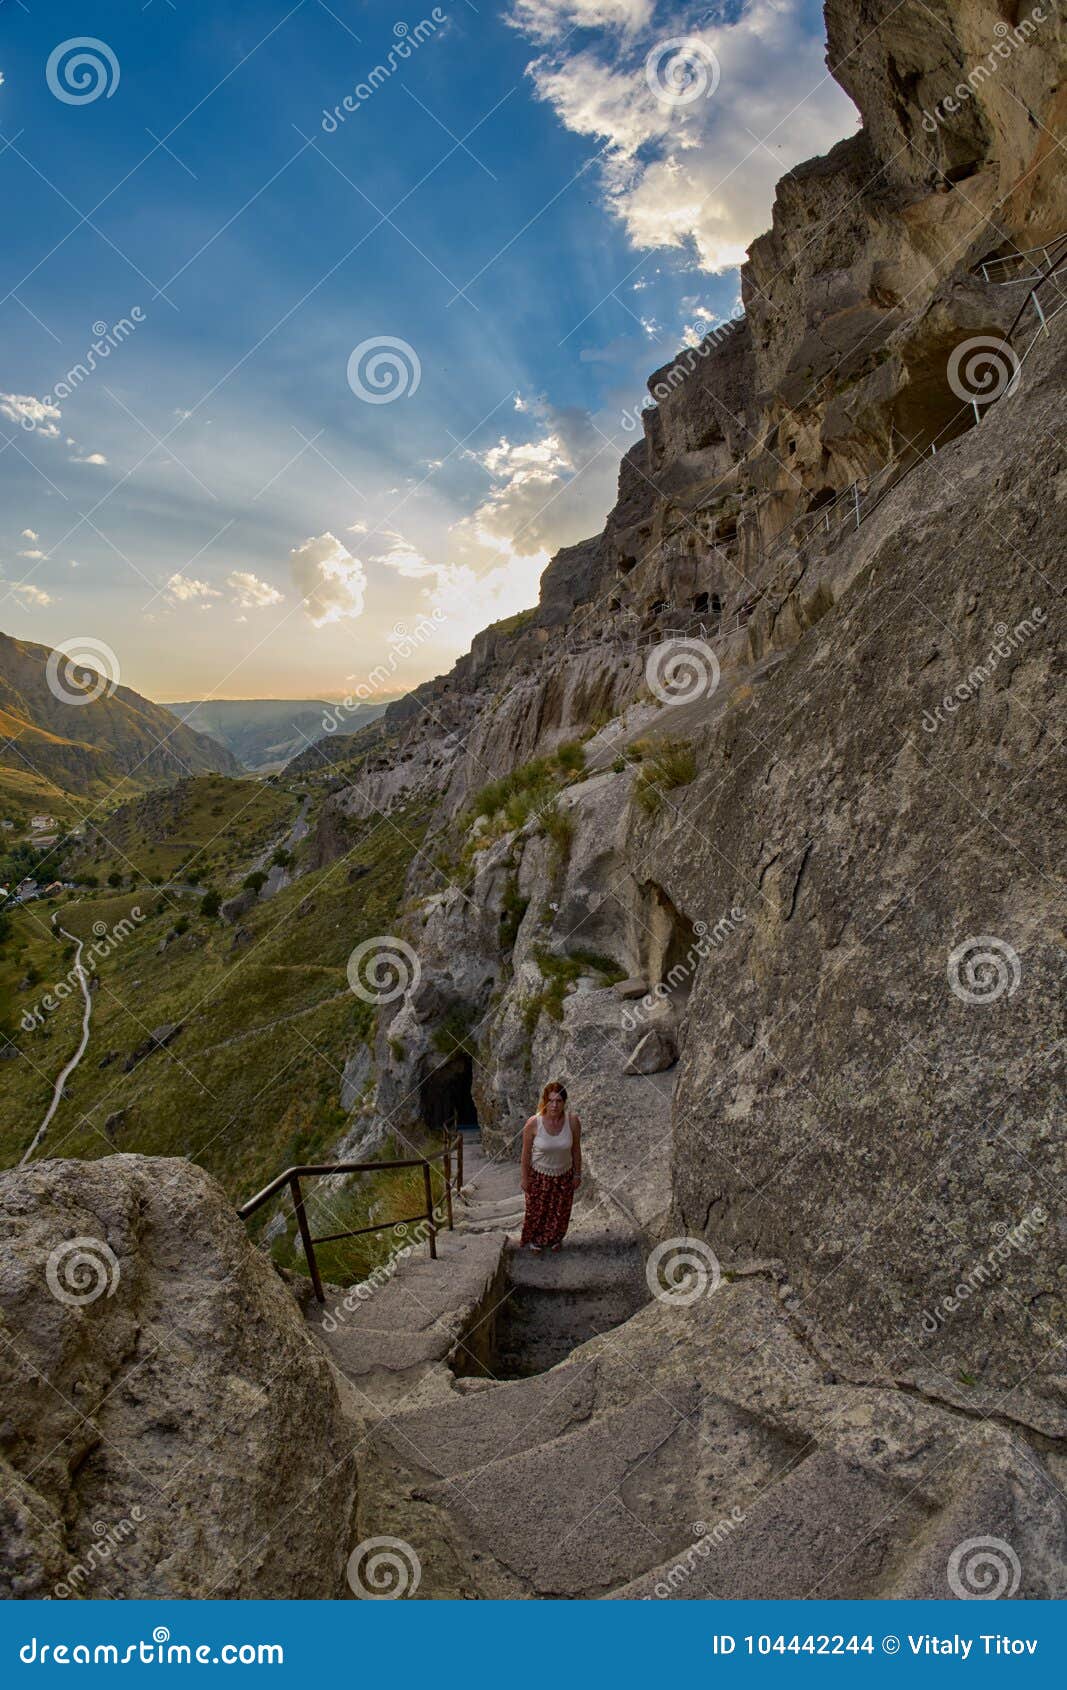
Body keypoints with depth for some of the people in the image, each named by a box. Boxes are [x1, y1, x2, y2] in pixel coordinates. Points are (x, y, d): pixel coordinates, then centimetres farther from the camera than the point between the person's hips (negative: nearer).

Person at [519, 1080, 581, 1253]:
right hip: (539, 1175, -2)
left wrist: (577, 1174, 2)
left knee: (560, 1211, 23)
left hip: (564, 1175, 2)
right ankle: (534, 1240, 50)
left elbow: (576, 1149, -7)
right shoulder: (533, 1123, -27)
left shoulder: (573, 1122, -23)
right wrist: (525, 1178, -5)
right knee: (537, 1211, 20)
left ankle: (555, 1238, 53)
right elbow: (526, 1153, -13)